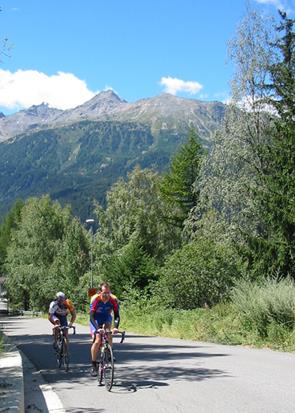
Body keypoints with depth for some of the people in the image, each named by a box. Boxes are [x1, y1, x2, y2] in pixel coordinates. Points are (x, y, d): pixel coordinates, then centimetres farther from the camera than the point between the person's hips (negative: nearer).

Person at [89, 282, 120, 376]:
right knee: (97, 340, -16)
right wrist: (97, 328, -44)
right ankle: (94, 365, -4)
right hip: (96, 319, -2)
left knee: (108, 334, -26)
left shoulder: (114, 299, -24)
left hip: (107, 318, 2)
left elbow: (117, 315, -21)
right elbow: (91, 316, -31)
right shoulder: (95, 299, -30)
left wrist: (116, 327, -37)